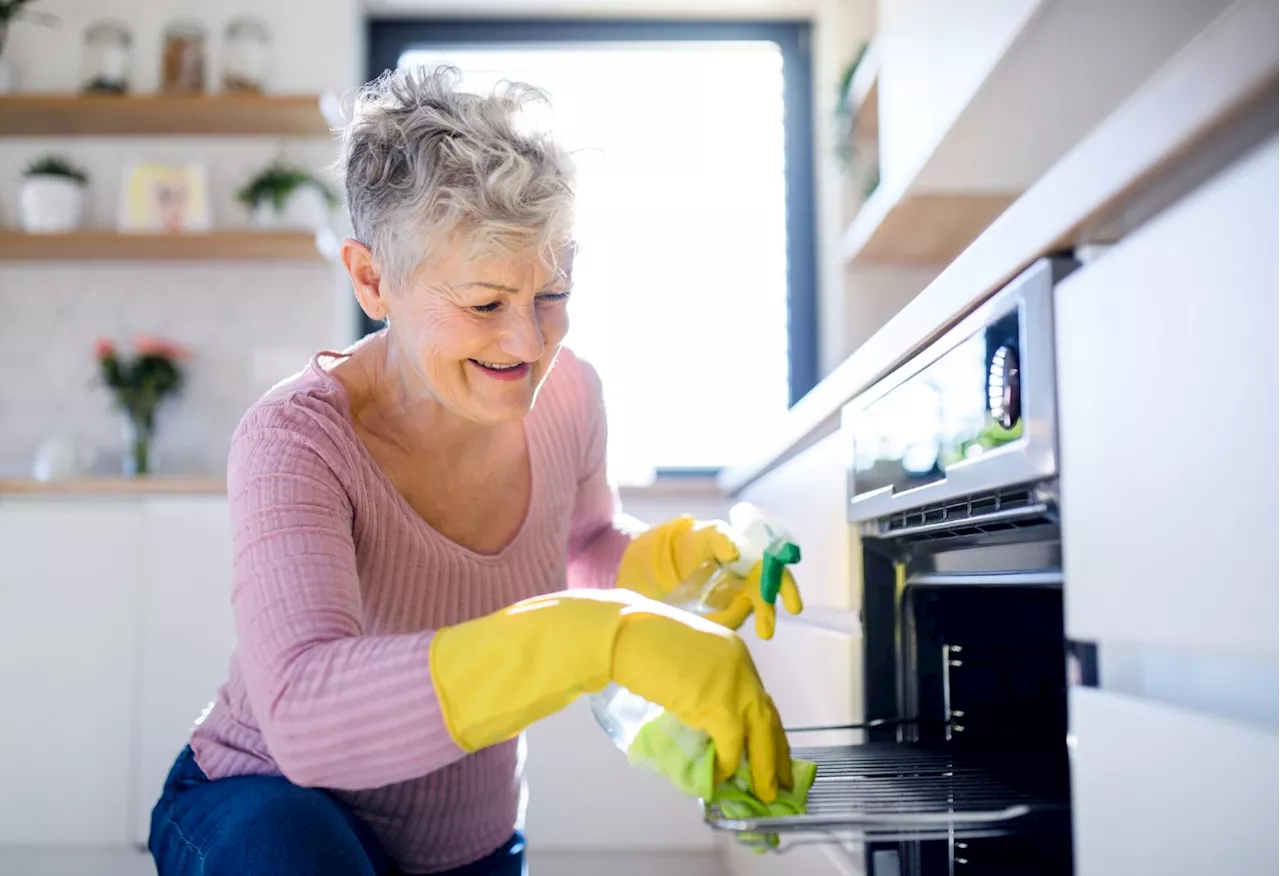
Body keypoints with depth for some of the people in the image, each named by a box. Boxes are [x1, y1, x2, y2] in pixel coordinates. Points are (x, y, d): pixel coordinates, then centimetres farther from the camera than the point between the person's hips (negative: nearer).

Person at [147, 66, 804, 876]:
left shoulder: (567, 395, -13)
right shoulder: (296, 441, -28)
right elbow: (306, 718, -45)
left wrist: (682, 555, -15)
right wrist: (603, 635, -55)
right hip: (268, 806, -5)